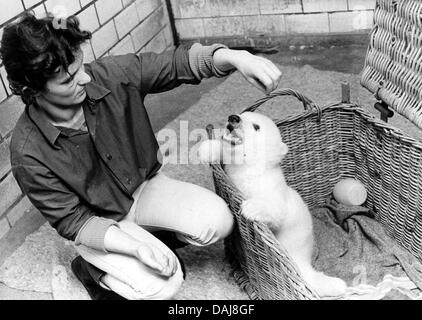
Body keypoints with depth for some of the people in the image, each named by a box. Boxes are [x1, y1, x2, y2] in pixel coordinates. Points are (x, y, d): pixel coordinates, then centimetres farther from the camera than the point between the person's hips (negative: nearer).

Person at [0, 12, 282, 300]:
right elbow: (73, 222, -20)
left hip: (144, 185, 4)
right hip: (97, 224, -3)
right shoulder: (28, 153, -26)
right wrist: (136, 247, -33)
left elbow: (177, 63, -15)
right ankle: (91, 268, 8)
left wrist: (235, 57, -34)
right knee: (161, 286, -22)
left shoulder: (111, 75, -21)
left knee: (217, 221, -17)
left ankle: (156, 242, 13)